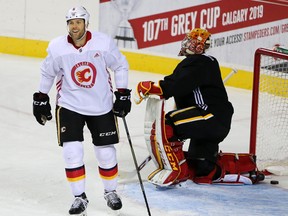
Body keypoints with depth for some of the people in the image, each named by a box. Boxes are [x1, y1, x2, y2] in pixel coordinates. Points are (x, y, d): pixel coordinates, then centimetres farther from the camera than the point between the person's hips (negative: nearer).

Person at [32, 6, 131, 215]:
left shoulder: (104, 42, -13)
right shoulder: (57, 47, -11)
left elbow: (120, 66, 2)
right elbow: (47, 72, 7)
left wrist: (123, 95, -1)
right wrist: (41, 99, 10)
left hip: (102, 106, 0)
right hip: (70, 106, 0)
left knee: (106, 153, 5)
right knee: (72, 152, -10)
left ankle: (111, 192, 29)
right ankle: (79, 197, 5)